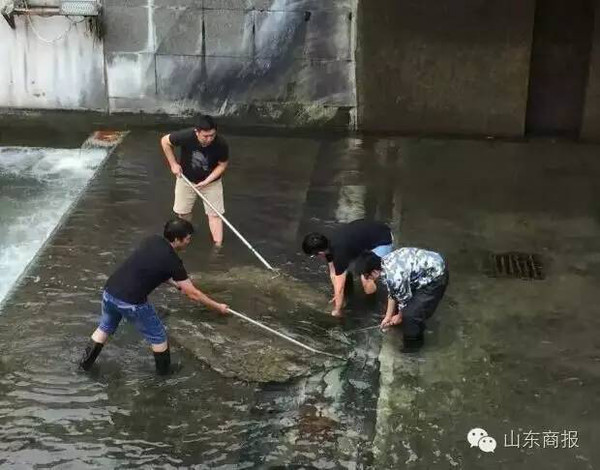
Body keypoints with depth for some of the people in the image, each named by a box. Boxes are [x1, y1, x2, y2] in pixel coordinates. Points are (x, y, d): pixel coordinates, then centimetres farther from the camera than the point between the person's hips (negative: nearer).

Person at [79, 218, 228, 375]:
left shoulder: (152, 240, 7)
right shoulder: (172, 261, -11)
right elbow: (193, 294, -4)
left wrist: (176, 283, 24)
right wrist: (218, 307, 7)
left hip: (109, 293, 6)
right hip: (131, 302, -6)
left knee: (105, 328, 32)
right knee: (157, 336, 18)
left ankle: (86, 362, 42)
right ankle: (164, 369, 34)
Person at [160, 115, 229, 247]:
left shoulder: (221, 144, -31)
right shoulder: (186, 136, -33)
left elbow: (222, 165, -14)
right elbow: (165, 141, -15)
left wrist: (207, 181, -24)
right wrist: (173, 164, -14)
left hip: (211, 181, -1)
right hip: (186, 178, 1)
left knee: (214, 214, -5)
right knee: (183, 211, 15)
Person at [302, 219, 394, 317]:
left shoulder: (339, 251, -31)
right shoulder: (329, 244, -7)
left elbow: (339, 288, -23)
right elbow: (333, 273, 6)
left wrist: (336, 311, -11)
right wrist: (338, 296, 9)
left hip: (383, 240, -9)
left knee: (367, 284, -19)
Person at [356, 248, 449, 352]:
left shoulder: (395, 276, -32)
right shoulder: (384, 262, -4)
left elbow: (405, 301, -15)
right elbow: (392, 293, 10)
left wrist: (399, 317, 4)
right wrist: (388, 316, 14)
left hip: (436, 275, -9)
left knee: (410, 313, -11)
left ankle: (413, 343, 15)